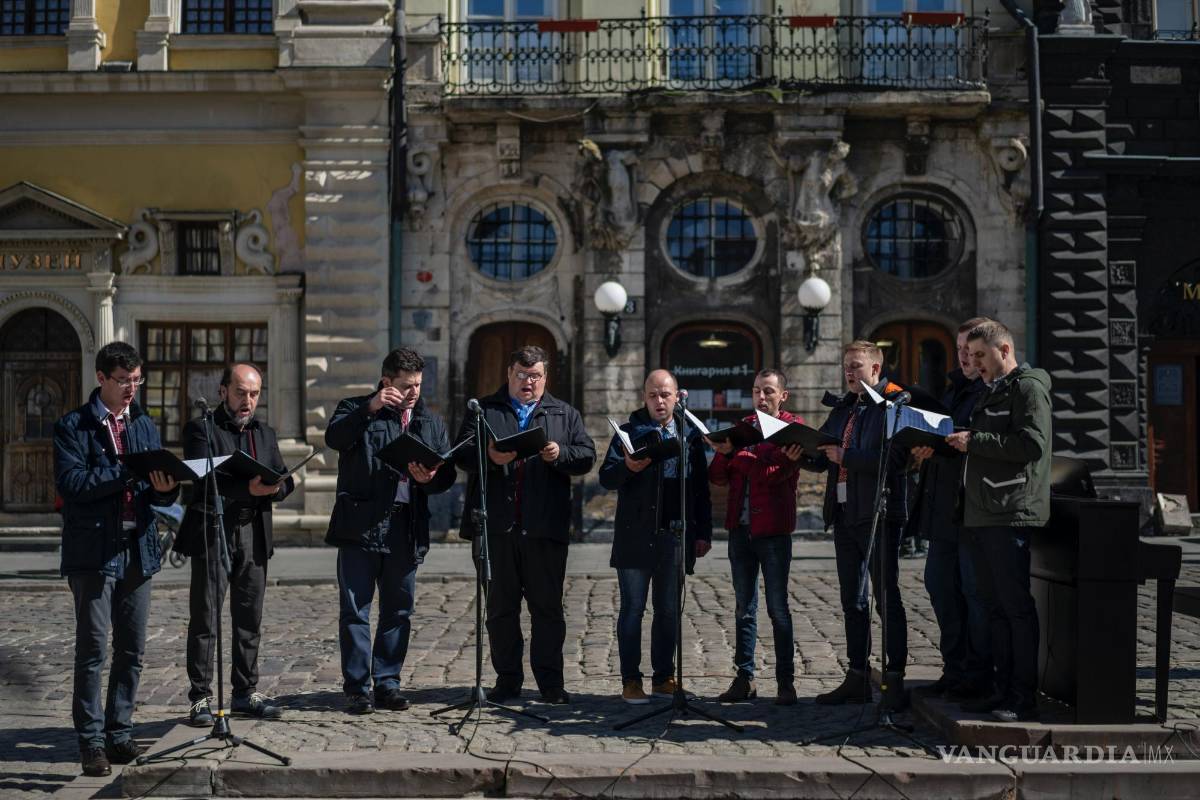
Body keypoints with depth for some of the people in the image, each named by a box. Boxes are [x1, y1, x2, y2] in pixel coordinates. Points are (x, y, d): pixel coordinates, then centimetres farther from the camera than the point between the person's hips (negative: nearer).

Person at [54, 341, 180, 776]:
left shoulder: (146, 426, 15)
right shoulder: (72, 426, -2)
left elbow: (158, 495, 12)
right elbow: (71, 483, -15)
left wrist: (165, 488, -11)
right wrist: (128, 472, -21)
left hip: (137, 550, 5)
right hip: (93, 551, -5)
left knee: (132, 650, 9)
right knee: (92, 649, -2)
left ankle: (119, 733, 20)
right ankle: (91, 741, 8)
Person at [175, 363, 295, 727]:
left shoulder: (265, 433, 16)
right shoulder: (201, 429, -2)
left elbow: (285, 480, 9)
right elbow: (205, 479, -16)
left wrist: (273, 487, -13)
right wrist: (247, 489, -28)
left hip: (253, 534, 5)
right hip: (212, 533, -5)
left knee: (249, 619, 10)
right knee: (205, 620, -1)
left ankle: (246, 692, 19)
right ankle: (201, 697, 6)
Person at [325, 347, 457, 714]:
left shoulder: (431, 422, 16)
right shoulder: (357, 409, 5)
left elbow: (447, 473, 12)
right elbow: (334, 438, -15)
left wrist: (429, 478, -9)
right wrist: (370, 408, -24)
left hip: (406, 529, 4)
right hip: (361, 526, -4)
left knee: (398, 611, 9)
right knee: (355, 609, -1)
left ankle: (387, 683, 19)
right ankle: (357, 687, 7)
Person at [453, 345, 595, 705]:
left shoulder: (565, 414, 14)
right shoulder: (484, 410, 12)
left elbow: (587, 456, 6)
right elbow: (462, 453, 1)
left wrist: (561, 455, -14)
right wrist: (489, 456, -19)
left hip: (545, 527, 0)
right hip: (496, 526, 0)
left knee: (548, 607, 3)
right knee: (500, 607, 7)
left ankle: (550, 681, 11)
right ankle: (507, 679, 17)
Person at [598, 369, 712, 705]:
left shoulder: (691, 435, 10)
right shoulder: (629, 432, 3)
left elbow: (701, 488, 11)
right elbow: (606, 478, -4)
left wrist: (704, 532, 6)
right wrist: (628, 467, -25)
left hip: (675, 536, 3)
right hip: (636, 536, -2)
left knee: (669, 611, 10)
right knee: (632, 609, 2)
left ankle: (663, 677, 20)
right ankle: (631, 681, 9)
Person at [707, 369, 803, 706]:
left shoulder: (793, 426, 0)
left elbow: (780, 473, -16)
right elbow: (717, 477, 8)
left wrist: (737, 456, -22)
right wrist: (724, 452, -11)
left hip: (773, 530, -5)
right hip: (740, 528, 5)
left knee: (778, 608, 0)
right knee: (744, 608, 9)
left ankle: (785, 681, 7)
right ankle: (744, 678, 16)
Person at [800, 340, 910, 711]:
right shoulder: (843, 408, 18)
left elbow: (892, 459, -20)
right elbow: (825, 458, 17)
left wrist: (844, 457, -20)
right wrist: (805, 455, -3)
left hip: (878, 513, -8)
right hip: (844, 513, 8)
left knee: (886, 597, -3)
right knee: (852, 601, 12)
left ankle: (895, 681, 3)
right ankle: (857, 678, 20)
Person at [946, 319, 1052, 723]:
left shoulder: (1028, 387, -5)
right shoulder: (991, 393, 24)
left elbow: (1032, 444, -18)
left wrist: (974, 441, -15)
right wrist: (957, 441, 12)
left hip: (1011, 514, -10)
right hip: (982, 515, 10)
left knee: (1016, 606, -7)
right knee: (995, 606, 12)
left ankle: (1025, 699, -3)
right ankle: (1004, 690, 18)